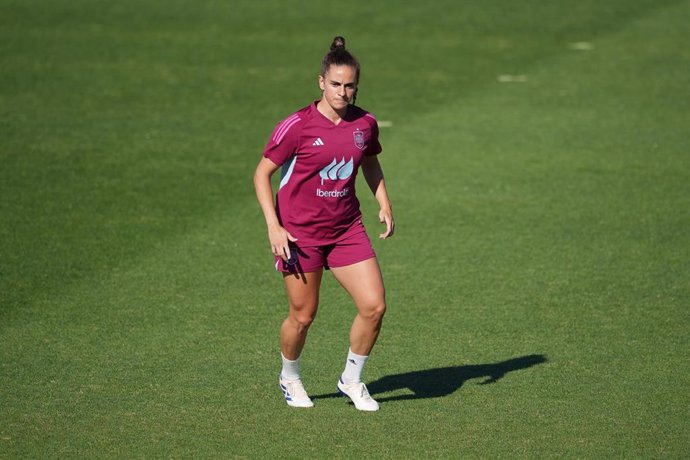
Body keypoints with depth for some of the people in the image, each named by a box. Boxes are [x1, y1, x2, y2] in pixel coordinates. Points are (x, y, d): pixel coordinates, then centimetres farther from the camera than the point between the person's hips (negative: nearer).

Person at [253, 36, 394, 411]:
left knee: (374, 306, -5)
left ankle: (351, 380, 17)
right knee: (303, 315, 4)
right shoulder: (297, 126, -14)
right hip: (299, 233, -4)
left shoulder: (365, 123, 0)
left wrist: (384, 204, 8)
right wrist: (273, 226, -15)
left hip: (346, 229, 4)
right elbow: (261, 174, -8)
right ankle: (290, 378, 33)